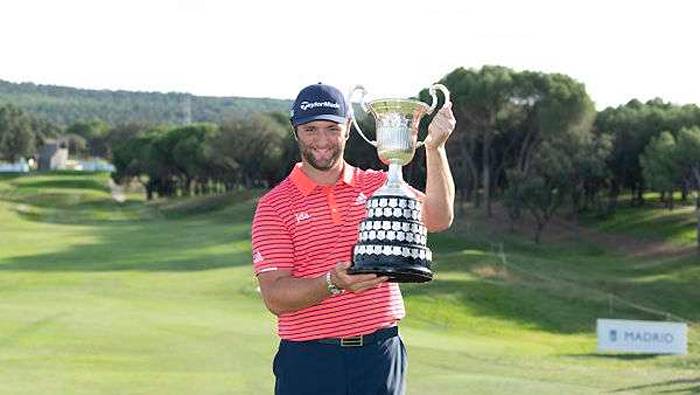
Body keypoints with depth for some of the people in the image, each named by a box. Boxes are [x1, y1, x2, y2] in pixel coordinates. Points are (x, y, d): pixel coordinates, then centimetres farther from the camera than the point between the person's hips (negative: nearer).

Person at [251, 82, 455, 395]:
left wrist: (434, 147, -20)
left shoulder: (377, 185, 9)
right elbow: (274, 296, -8)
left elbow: (437, 218, -8)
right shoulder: (274, 205, 0)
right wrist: (332, 283, -26)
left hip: (379, 354, 2)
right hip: (308, 362, -2)